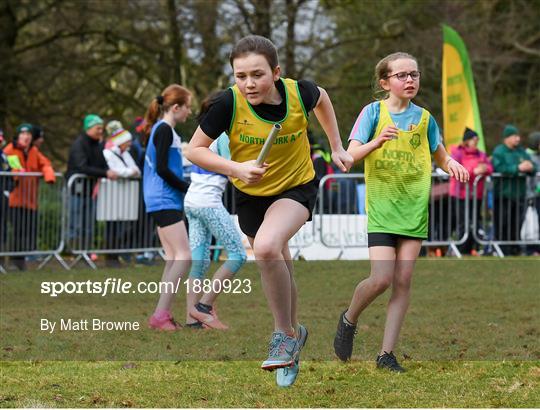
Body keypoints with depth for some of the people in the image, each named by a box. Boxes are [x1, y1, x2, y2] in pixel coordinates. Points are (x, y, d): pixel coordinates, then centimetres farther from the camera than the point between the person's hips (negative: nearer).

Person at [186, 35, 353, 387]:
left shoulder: (299, 93, -21)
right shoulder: (230, 103, -24)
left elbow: (321, 98, 6)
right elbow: (194, 149, -14)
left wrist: (337, 147, 8)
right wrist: (236, 168, -28)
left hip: (297, 187, -2)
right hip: (251, 195, 3)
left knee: (266, 246, -31)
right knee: (279, 270, 17)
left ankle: (285, 333, -12)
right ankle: (293, 334, 46)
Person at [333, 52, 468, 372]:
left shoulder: (424, 117, 7)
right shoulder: (374, 112, -3)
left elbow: (441, 156, 16)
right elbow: (351, 155, -9)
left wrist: (451, 164, -7)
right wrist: (377, 142, -28)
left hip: (414, 209, 3)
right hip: (381, 206, -3)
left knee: (403, 281, 0)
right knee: (382, 278, -13)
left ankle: (387, 353, 7)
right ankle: (349, 320, 17)